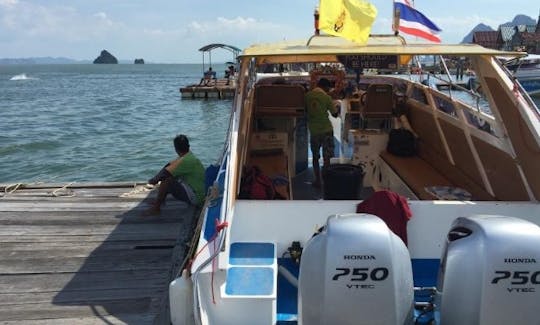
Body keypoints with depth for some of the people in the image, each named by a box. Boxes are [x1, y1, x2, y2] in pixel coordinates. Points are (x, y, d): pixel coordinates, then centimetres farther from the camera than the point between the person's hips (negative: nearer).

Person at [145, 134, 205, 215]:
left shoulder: (186, 160, -24)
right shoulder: (188, 155, 6)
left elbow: (165, 172, -22)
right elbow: (168, 166, 11)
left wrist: (153, 180, -5)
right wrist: (157, 178, 2)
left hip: (195, 197, -10)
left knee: (166, 180, -20)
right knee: (166, 175, 14)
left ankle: (156, 207, -4)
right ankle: (161, 200, 18)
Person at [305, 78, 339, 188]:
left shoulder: (307, 95, -1)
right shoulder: (326, 97, -9)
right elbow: (335, 114, -2)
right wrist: (338, 108, 16)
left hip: (313, 130, 3)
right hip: (326, 130, -3)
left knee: (315, 157, 14)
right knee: (326, 158, 1)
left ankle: (317, 181, 16)